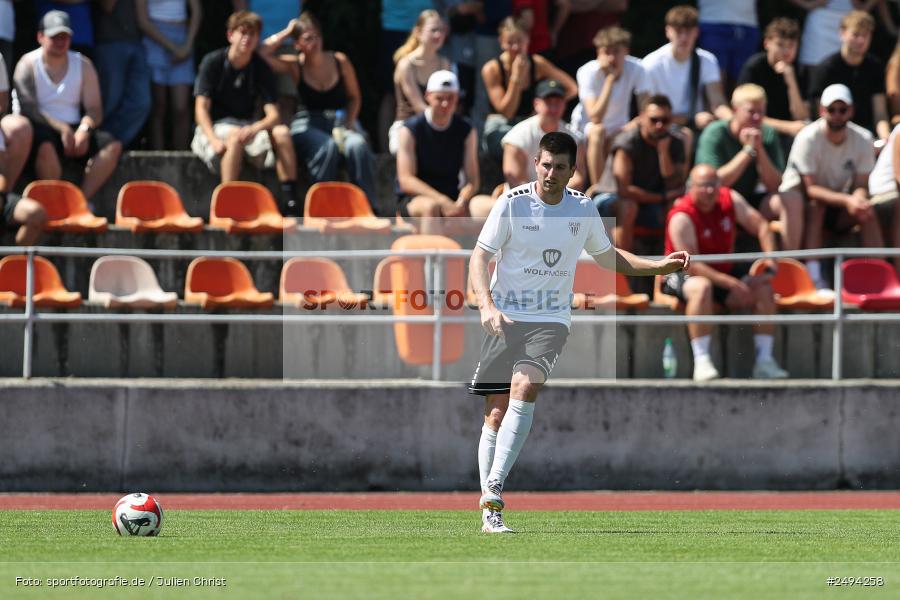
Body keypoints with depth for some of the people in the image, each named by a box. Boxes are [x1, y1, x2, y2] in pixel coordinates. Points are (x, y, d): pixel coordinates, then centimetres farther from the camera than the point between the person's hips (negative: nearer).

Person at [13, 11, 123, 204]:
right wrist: (61, 128, -22)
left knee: (112, 145, -22)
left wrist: (84, 129, -17)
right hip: (43, 128, -4)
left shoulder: (83, 65, 11)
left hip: (74, 128, 4)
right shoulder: (28, 64, 1)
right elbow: (28, 109, -10)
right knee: (45, 146, -40)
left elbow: (94, 109, 6)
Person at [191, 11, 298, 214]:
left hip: (248, 126, 3)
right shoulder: (213, 62, -6)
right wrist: (214, 140, -29)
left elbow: (273, 115, -6)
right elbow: (201, 108, -12)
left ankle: (290, 203, -29)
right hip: (214, 128, -3)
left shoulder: (261, 68, 2)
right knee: (235, 136, -37)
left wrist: (254, 128, -29)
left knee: (281, 133, -25)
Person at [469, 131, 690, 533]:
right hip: (505, 317, -1)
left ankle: (494, 489, -29)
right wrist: (486, 305, -21)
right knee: (496, 412, -3)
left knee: (524, 388, -25)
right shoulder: (512, 204, -4)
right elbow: (479, 258, -5)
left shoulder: (583, 210, 6)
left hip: (551, 319, 1)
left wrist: (660, 266, 13)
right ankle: (490, 514, 5)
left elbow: (608, 257, 23)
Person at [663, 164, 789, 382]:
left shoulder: (730, 200, -3)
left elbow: (760, 226, 5)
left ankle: (764, 360, -8)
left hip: (724, 272, 7)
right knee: (701, 287, -39)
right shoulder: (681, 217, -23)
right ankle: (702, 362, -42)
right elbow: (690, 265, -29)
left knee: (763, 287, -11)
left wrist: (770, 263, -11)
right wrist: (731, 283, -35)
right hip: (682, 277, -7)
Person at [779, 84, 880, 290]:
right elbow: (809, 189, -25)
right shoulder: (808, 138, -22)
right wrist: (846, 201, -39)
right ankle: (813, 276, -40)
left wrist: (858, 199, -35)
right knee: (815, 205, -35)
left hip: (838, 202, 4)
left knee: (867, 212, -24)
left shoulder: (862, 139, -9)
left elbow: (862, 186, -9)